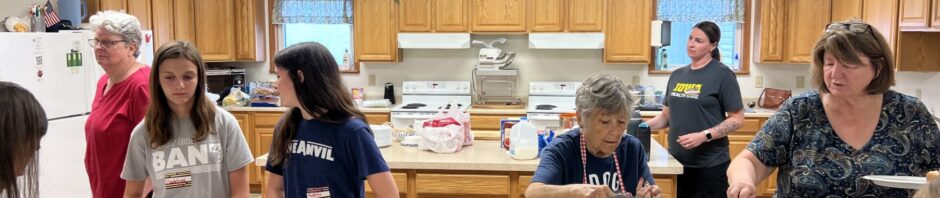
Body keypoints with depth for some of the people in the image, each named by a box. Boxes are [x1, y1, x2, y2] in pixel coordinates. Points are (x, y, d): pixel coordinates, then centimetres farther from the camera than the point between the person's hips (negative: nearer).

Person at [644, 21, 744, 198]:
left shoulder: (722, 74, -8)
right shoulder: (677, 75, 9)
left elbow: (737, 120, -10)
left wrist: (704, 136, -21)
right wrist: (644, 125, -2)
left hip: (710, 166, -5)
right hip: (677, 163, 5)